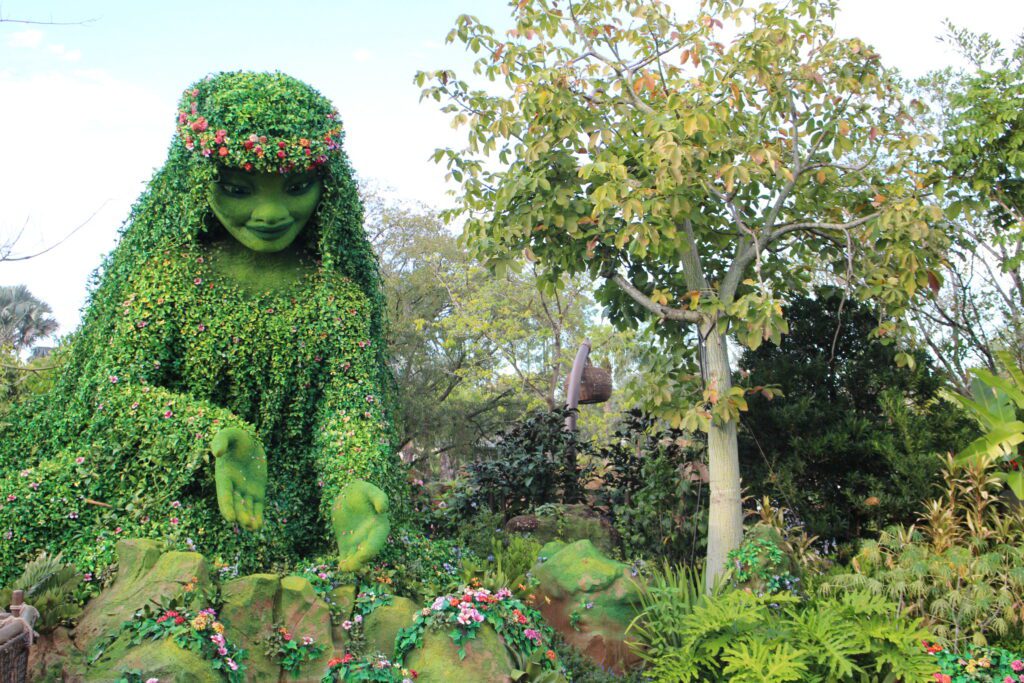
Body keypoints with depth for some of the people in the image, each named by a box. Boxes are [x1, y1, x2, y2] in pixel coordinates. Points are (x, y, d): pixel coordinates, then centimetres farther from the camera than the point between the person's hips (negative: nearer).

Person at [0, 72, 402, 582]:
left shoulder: (338, 295, -1)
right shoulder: (171, 269, -2)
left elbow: (351, 406, -11)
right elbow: (118, 390, -9)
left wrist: (356, 486, -35)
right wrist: (218, 435, -30)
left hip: (269, 519, -1)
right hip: (145, 488, 2)